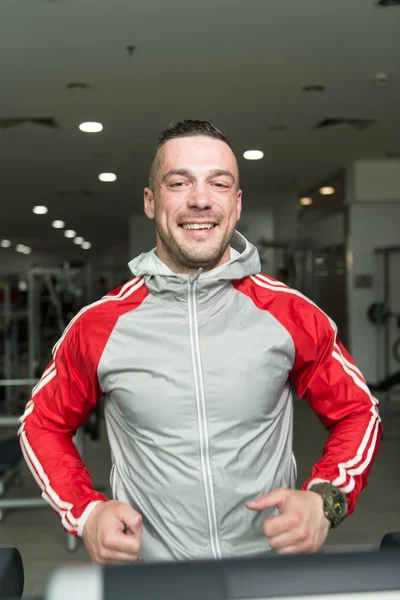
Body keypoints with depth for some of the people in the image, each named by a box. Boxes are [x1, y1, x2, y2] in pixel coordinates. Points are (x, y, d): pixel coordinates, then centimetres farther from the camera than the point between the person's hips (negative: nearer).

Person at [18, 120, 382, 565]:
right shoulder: (97, 325, -10)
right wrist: (85, 511, -12)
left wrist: (325, 500, -15)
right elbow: (43, 423, 4)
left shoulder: (293, 315, -10)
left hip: (272, 567, 1)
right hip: (143, 562, 0)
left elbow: (358, 413, 2)